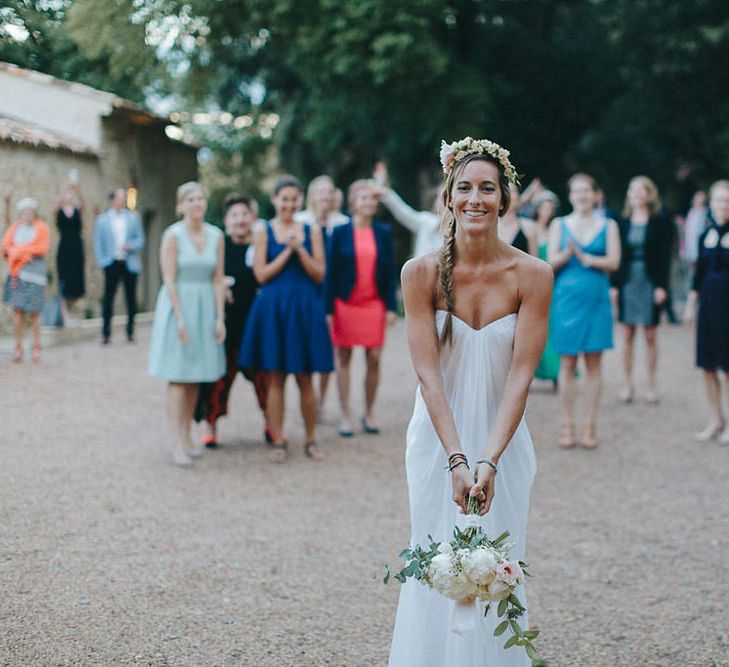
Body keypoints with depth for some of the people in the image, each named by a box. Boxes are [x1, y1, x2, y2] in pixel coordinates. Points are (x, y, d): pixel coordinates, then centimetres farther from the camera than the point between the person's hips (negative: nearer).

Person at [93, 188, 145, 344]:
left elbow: (140, 239, 8)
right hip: (112, 263, -1)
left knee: (131, 299, 4)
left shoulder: (133, 217, 10)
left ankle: (130, 332, 14)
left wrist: (131, 246, -12)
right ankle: (106, 333, 4)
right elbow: (98, 243, 6)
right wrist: (101, 261, -5)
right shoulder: (102, 219, 6)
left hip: (130, 264, 1)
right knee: (108, 298, -3)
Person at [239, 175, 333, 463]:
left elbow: (319, 274, 2)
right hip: (273, 307, -1)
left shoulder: (312, 230, 6)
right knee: (275, 378, 2)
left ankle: (311, 440, 15)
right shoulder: (263, 230, 3)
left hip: (305, 308, 1)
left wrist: (300, 250, -11)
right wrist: (287, 251, -10)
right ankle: (278, 442, 10)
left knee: (305, 379, 4)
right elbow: (261, 274, -4)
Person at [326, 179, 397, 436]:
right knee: (344, 359, 4)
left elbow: (390, 271, 7)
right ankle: (345, 415, 11)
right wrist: (329, 309, -5)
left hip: (374, 304, 2)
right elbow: (330, 272, -1)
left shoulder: (384, 232, 6)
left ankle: (369, 413, 15)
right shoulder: (340, 232, -1)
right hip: (345, 304, -2)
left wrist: (391, 306, 2)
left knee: (374, 359, 1)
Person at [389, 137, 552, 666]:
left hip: (504, 439, 0)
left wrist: (489, 461, -22)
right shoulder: (422, 273, -9)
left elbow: (521, 374, -12)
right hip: (438, 439, 0)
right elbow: (428, 373, -13)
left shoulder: (532, 275, -9)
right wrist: (457, 460, -22)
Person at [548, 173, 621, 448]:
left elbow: (613, 261, -4)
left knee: (593, 363, 3)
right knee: (567, 363, 1)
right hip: (567, 298, 0)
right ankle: (568, 425, 8)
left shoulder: (608, 226, 6)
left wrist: (584, 257, -13)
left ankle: (590, 426, 9)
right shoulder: (559, 225, 6)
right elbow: (551, 262, -4)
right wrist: (567, 253, -23)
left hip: (596, 299, 0)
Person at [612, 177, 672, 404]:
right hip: (627, 282, 2)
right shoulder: (623, 222, 6)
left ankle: (651, 386, 11)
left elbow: (665, 255, -3)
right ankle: (628, 384, 14)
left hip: (650, 283, -2)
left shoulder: (660, 222, -1)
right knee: (628, 336, 5)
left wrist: (662, 285, -11)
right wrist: (614, 285, 0)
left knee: (650, 336, 3)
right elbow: (616, 256, 7)